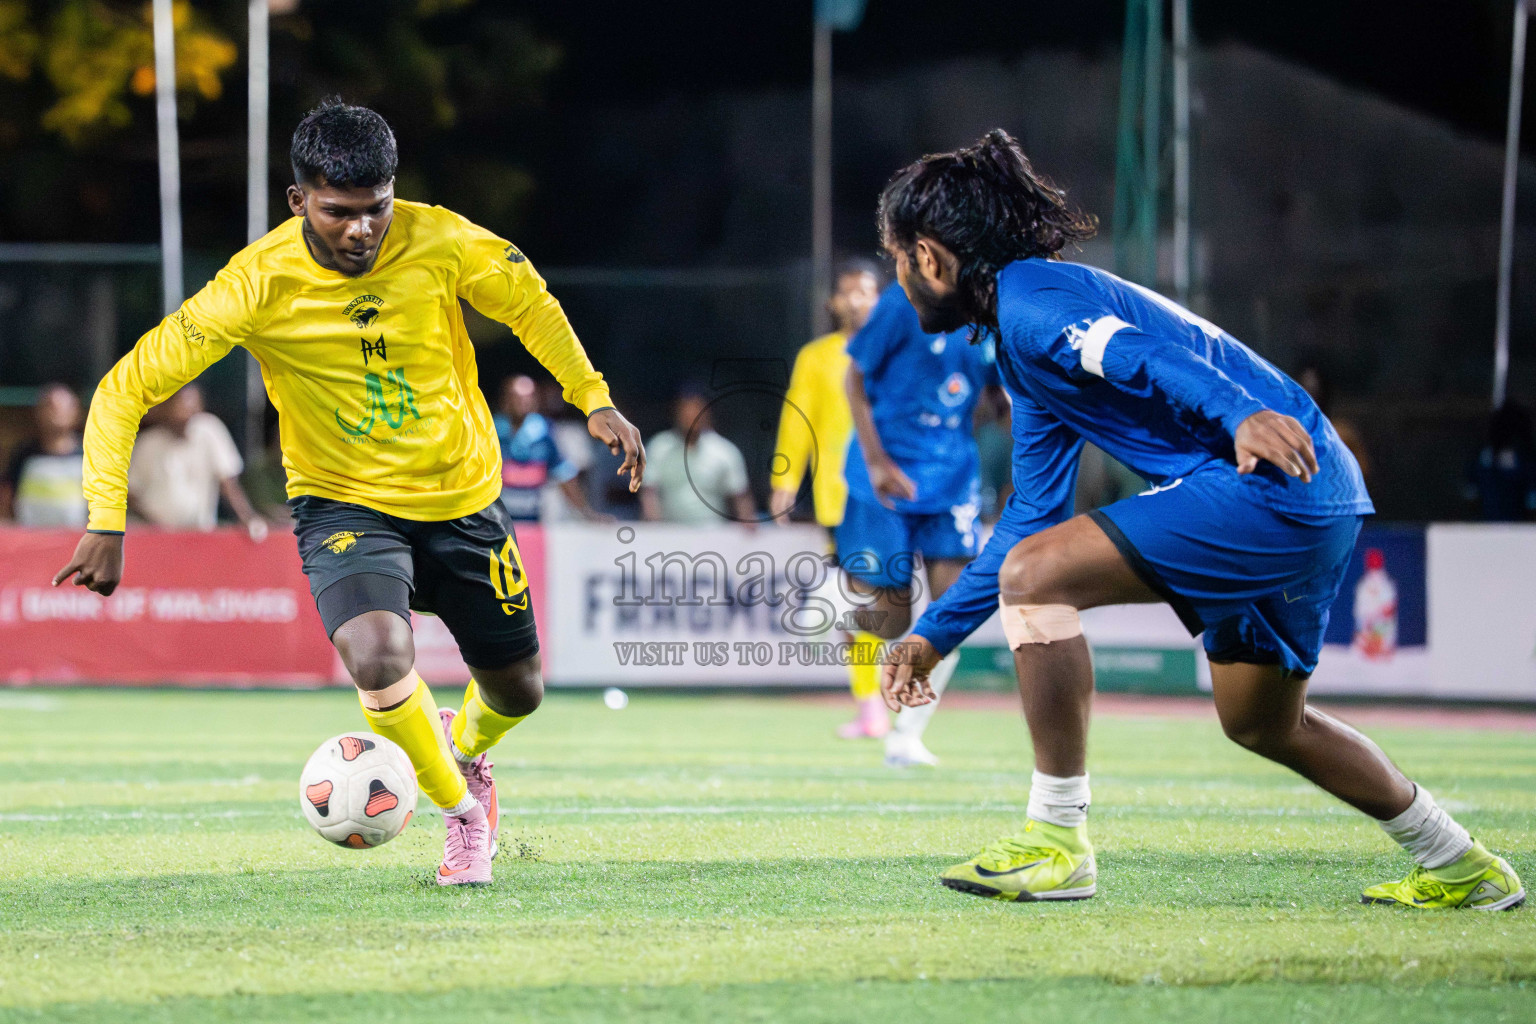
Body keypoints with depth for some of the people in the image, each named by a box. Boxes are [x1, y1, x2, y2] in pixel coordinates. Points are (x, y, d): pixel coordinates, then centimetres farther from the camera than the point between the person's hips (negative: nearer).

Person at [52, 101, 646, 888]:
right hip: (343, 502, -3)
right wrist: (106, 523, -27)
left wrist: (593, 400, -1)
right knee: (377, 659, -30)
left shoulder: (437, 241, -18)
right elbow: (126, 387, -20)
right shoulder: (259, 284, -23)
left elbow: (529, 303, 4)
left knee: (516, 691, 14)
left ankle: (464, 746, 53)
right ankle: (462, 812, -2)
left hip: (462, 497, 3)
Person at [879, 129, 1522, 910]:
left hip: (1274, 473, -11)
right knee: (1261, 722, 25)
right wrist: (934, 634, 29)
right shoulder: (1020, 342, 24)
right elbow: (1031, 518, 30)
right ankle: (1463, 869, 36)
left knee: (1035, 577, -15)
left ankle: (1057, 844, -13)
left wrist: (1240, 414, -44)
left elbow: (1140, 354, -27)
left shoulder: (1028, 297, -7)